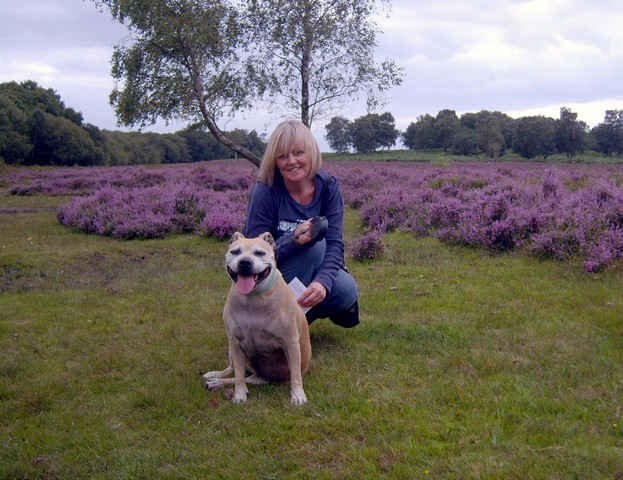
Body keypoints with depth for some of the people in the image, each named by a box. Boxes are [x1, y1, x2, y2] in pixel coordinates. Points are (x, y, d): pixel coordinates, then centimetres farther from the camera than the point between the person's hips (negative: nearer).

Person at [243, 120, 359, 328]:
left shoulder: (328, 186, -11)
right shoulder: (265, 191, -20)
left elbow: (335, 243, -19)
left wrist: (323, 282, -39)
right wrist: (293, 240, -40)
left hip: (312, 270, 4)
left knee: (347, 291, -25)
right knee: (314, 244, -30)